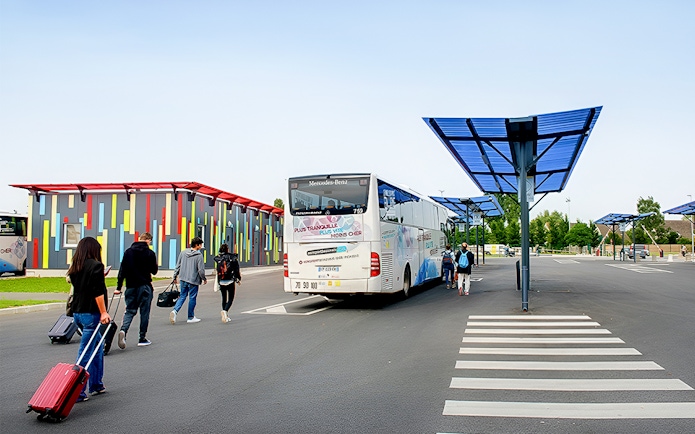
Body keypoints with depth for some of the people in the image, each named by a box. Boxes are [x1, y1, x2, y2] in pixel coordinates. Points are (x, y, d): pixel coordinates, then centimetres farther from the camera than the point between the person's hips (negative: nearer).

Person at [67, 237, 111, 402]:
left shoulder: (75, 268, 11)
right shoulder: (96, 266, -11)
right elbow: (98, 292, -17)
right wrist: (103, 312, -15)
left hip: (77, 312, 8)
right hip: (90, 313, -8)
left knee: (98, 345, 20)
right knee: (85, 353, -4)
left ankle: (96, 385, 25)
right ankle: (77, 392, -1)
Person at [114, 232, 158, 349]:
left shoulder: (128, 251, 5)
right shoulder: (150, 253, -7)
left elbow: (122, 270, 4)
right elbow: (154, 271, -2)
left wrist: (119, 287, 6)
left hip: (130, 286, 3)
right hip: (145, 286, -3)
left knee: (130, 311, 10)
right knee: (144, 312, 6)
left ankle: (123, 330, -16)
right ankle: (142, 338, 10)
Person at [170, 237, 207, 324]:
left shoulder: (183, 253, 4)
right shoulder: (199, 255, -13)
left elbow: (178, 266, 7)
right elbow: (201, 270, -13)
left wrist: (175, 276, 17)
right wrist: (204, 279, 3)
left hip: (183, 279, 5)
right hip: (193, 280, -5)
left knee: (182, 296, 14)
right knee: (192, 298, 6)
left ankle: (175, 310, -8)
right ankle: (191, 317, 15)